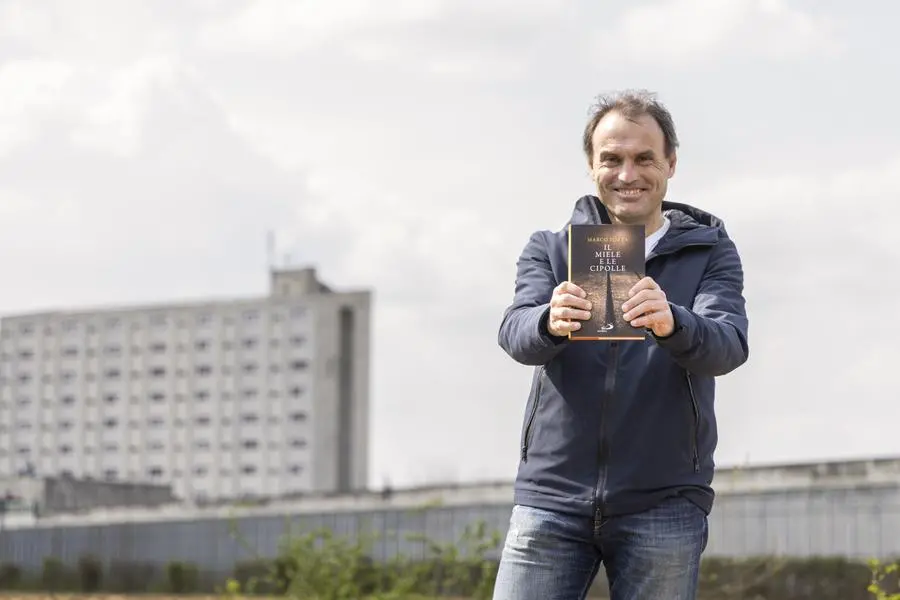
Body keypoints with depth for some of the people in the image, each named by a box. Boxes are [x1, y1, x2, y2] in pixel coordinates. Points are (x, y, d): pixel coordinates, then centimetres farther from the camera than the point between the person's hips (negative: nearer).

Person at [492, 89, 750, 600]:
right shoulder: (551, 250, 9)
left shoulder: (710, 252, 6)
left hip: (662, 502, -1)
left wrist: (671, 323, -35)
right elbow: (516, 334, -9)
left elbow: (729, 344, -12)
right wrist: (550, 323, -33)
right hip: (552, 499, 1)